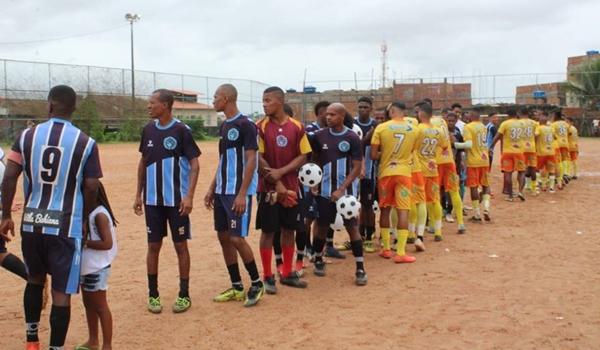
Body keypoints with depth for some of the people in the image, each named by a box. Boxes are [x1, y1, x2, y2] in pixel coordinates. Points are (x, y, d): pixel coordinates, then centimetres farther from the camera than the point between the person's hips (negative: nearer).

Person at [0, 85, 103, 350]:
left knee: (35, 279, 24)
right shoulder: (86, 143, -6)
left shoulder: (27, 135, 0)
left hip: (31, 222, 4)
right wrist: (83, 220, 11)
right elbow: (91, 189, -5)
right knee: (62, 292, 4)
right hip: (65, 225, -3)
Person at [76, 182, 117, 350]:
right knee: (88, 303, 19)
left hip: (97, 268, -9)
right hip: (87, 266, 9)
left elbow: (107, 243, -25)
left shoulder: (99, 215, -21)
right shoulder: (88, 212, 6)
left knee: (100, 306, 0)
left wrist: (84, 243, -24)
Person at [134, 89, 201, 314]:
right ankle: (153, 294, 19)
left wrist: (189, 196, -18)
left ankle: (184, 295, 15)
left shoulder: (181, 130, -9)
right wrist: (138, 194, 11)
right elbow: (143, 162, 14)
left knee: (180, 245, 4)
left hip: (176, 199, -4)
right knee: (153, 246, 8)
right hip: (152, 199, 4)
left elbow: (194, 164, -9)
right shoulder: (148, 130, 5)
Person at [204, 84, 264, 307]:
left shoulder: (245, 125, -12)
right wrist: (212, 188, 17)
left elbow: (251, 161, -16)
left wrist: (242, 194, -21)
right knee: (224, 237, 9)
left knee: (237, 238, -9)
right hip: (222, 191, 9)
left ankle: (257, 283, 9)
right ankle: (236, 287, 19)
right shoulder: (223, 126, 14)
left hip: (238, 192, -9)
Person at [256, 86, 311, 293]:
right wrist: (277, 184, -13)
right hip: (268, 188, -3)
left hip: (291, 187, 3)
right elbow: (258, 159, -9)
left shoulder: (296, 127, 1)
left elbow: (303, 156, 0)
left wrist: (281, 172, -15)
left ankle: (287, 274, 23)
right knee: (268, 231, 1)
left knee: (289, 230, 10)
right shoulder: (261, 127, -6)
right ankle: (267, 277, 11)